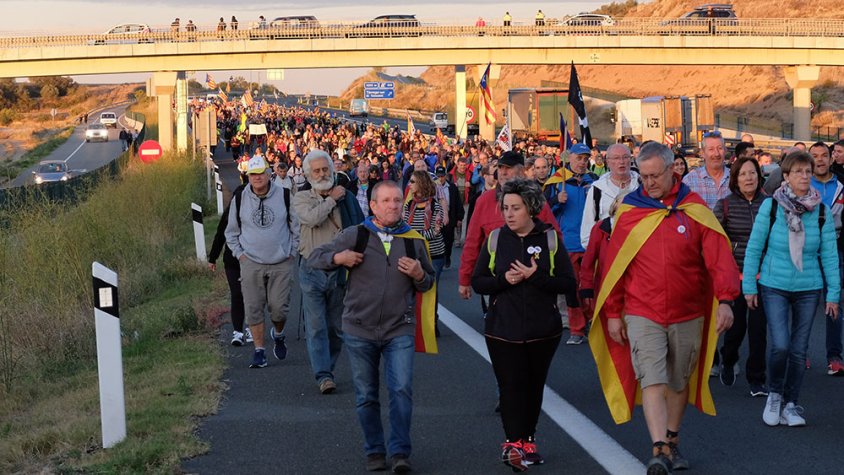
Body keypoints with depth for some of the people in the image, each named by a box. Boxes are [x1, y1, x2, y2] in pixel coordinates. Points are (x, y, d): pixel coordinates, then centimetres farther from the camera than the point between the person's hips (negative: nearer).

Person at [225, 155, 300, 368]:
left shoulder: (284, 196, 0)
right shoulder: (240, 199, 2)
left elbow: (297, 227, 10)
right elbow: (231, 232, 14)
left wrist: (292, 252, 4)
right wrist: (240, 254, 4)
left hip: (281, 263, -1)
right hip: (251, 263, 1)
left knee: (279, 307, -2)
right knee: (253, 308, -3)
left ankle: (278, 335, 29)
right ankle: (259, 350, 7)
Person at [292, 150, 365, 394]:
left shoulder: (346, 197, 7)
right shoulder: (301, 198, 2)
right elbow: (312, 218, -20)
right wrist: (332, 199, -9)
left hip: (340, 270, 2)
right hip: (313, 271, -2)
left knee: (337, 326, 9)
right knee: (316, 326, -7)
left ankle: (327, 368, 23)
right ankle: (323, 375, -7)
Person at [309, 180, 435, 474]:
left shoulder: (414, 241, 5)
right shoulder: (354, 236, 0)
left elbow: (428, 285, 15)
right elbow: (316, 257, 7)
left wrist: (419, 275, -8)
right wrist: (338, 258, -14)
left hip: (399, 331, 0)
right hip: (359, 330, 0)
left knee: (402, 390, -11)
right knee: (366, 396, 8)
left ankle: (400, 451, 0)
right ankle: (374, 451, 22)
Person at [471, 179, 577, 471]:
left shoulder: (550, 238, -1)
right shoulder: (495, 239, 3)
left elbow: (569, 283, -7)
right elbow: (477, 282, 3)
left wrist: (535, 276, -20)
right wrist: (504, 279, -15)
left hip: (543, 330, 0)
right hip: (503, 329, 0)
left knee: (534, 385, 11)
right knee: (511, 384, -10)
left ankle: (526, 441, 23)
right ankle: (514, 443, -9)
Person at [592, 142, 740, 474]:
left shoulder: (694, 208, -1)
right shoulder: (629, 211, 0)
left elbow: (719, 256, -7)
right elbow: (614, 264, 5)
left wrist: (725, 300, -18)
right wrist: (612, 312, 5)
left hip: (687, 315, 1)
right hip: (642, 313, -1)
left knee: (679, 382, 14)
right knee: (652, 381, -13)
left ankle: (672, 441, 32)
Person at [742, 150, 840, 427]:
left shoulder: (821, 210, 0)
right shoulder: (770, 206, -7)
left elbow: (829, 254, 3)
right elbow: (754, 247, -2)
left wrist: (833, 293, 1)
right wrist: (749, 286, -2)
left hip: (808, 289, 2)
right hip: (774, 286, -2)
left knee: (799, 350, 6)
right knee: (780, 345, -13)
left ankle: (790, 404, 21)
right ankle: (774, 394, 13)